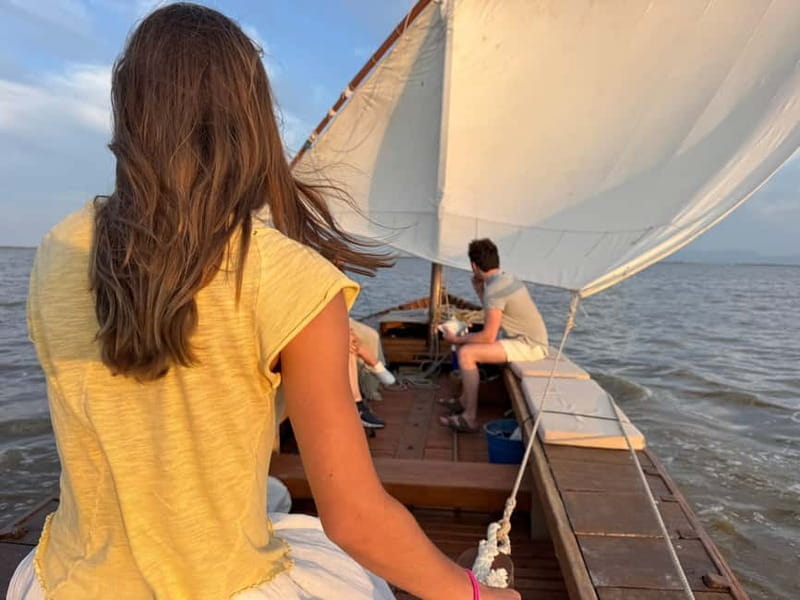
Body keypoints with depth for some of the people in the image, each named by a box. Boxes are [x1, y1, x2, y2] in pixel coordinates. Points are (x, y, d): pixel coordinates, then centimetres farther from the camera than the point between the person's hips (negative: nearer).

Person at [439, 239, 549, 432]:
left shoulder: (495, 289, -22)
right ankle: (464, 400, 22)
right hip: (530, 339, 10)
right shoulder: (507, 278, 8)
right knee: (469, 343, 17)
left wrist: (457, 340, -9)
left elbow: (488, 337, -23)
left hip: (529, 346, -10)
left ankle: (470, 418, -13)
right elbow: (494, 313, 23)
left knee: (466, 352, -20)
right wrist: (479, 290, 12)